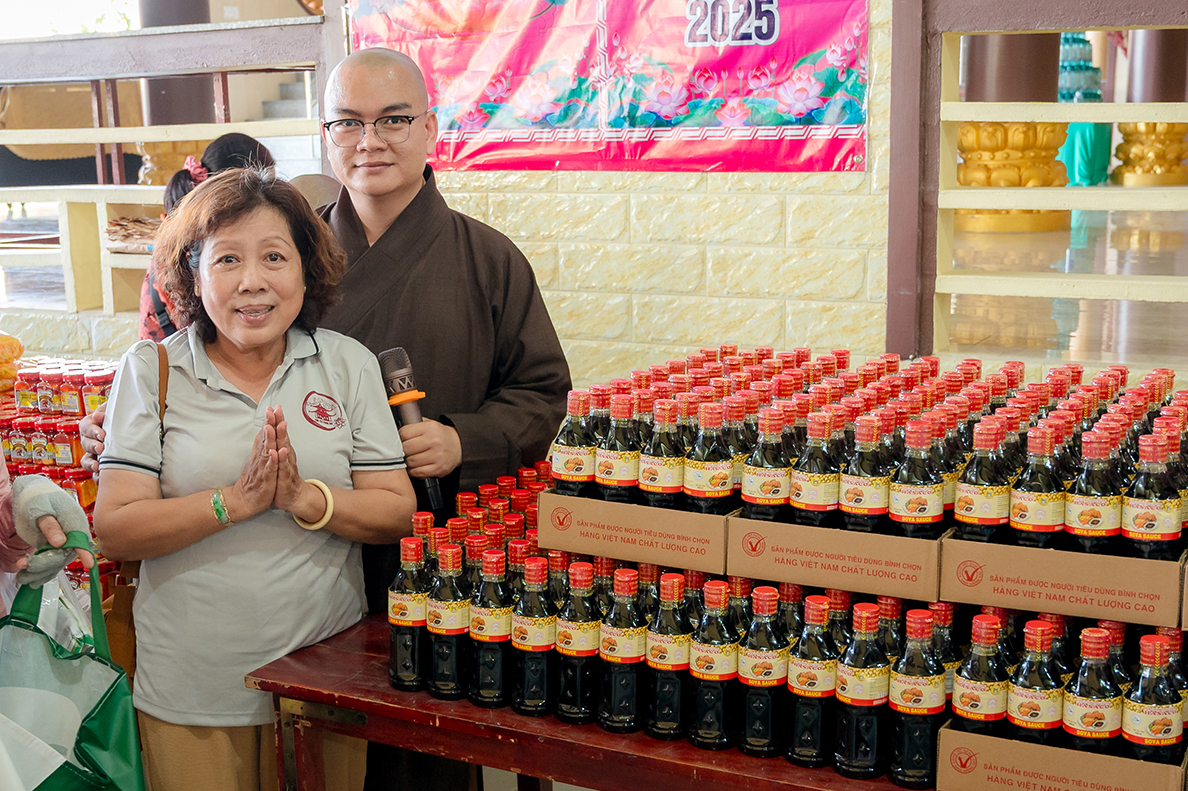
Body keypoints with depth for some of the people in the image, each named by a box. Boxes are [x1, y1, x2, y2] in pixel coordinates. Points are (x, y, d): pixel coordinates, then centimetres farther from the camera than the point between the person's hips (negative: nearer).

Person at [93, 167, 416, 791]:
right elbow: (113, 531, -9)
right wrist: (236, 501, -20)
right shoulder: (151, 371, -3)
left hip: (324, 676, 2)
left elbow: (398, 515, -3)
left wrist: (306, 498, -20)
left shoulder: (349, 364, 0)